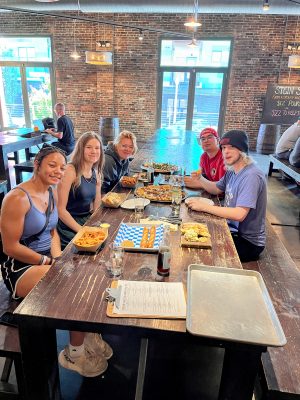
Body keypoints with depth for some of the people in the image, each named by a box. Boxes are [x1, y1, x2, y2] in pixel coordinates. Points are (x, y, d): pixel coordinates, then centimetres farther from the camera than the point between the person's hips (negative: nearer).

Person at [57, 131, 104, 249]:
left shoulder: (96, 174, 6)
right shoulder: (70, 171, -15)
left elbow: (96, 208, 11)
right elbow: (60, 209, -17)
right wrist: (81, 230, -20)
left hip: (88, 221, 7)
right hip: (69, 228, -6)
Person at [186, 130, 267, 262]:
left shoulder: (251, 176, -25)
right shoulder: (232, 171, 3)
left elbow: (239, 214, -32)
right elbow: (216, 189, 16)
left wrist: (204, 207, -30)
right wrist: (200, 178, -5)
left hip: (249, 242, -8)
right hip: (234, 229, 8)